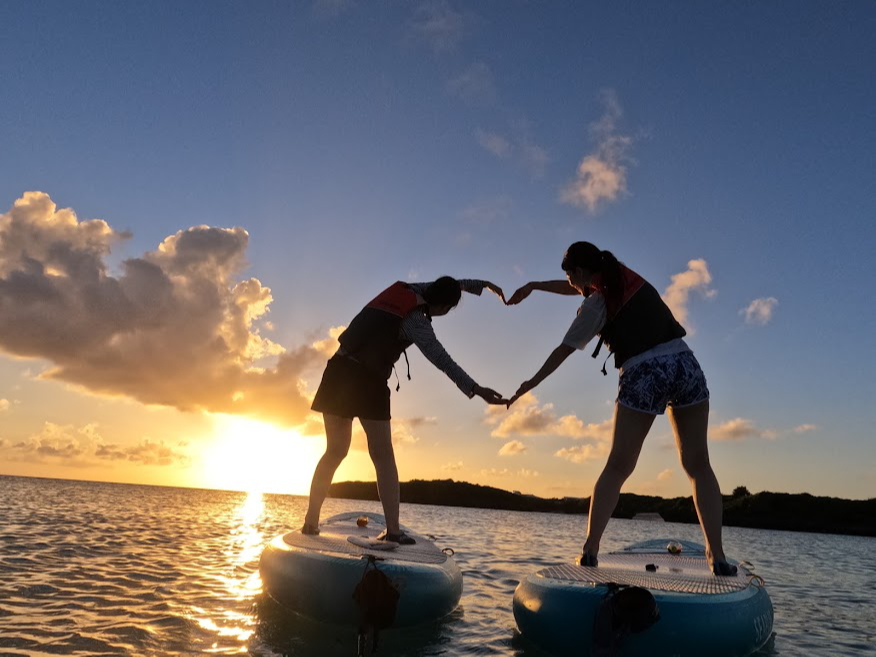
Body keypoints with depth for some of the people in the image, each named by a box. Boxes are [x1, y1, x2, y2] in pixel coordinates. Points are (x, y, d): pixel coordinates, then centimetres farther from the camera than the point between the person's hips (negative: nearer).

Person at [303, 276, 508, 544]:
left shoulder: (403, 289, 10)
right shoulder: (416, 321, -11)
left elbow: (448, 285, 24)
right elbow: (442, 360, -23)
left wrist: (483, 285, 31)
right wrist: (475, 389, -31)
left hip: (340, 370, 7)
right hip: (368, 381, -7)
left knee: (335, 452, 13)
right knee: (383, 456, 1)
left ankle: (311, 522, 12)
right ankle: (393, 530, -2)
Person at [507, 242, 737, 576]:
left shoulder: (595, 304, -1)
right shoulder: (627, 275, 16)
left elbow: (563, 350, 6)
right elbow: (582, 288, 31)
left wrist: (532, 382, 19)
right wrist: (534, 285, 35)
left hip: (642, 375, -5)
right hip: (684, 363, 5)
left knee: (617, 468, 5)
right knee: (698, 466, 8)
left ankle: (590, 550, 3)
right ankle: (717, 557, 4)